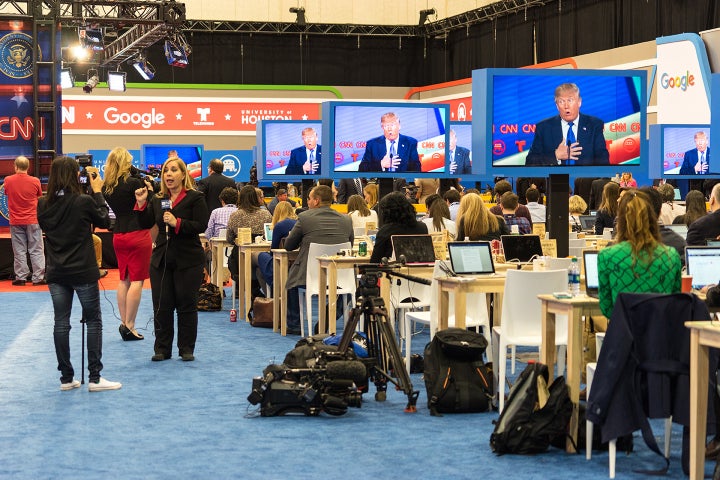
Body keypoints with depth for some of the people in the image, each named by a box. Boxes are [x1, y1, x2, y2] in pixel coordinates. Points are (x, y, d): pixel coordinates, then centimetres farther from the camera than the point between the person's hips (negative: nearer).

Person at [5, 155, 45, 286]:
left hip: (15, 222, 1)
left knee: (19, 251, 8)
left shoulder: (8, 180, -6)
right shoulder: (35, 181, -9)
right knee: (36, 250, 4)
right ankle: (38, 277, 2)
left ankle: (21, 277, 8)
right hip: (33, 220, -1)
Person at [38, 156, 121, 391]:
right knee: (93, 321, 7)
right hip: (83, 272, -4)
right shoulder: (84, 202, -15)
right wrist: (97, 192, 5)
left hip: (56, 273, 4)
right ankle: (94, 378, 6)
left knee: (61, 323, 9)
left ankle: (66, 378, 14)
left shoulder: (43, 205, -2)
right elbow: (105, 221, 0)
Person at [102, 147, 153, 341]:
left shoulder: (107, 187, 4)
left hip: (119, 235, 7)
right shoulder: (133, 183, -15)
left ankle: (124, 323, 13)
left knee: (124, 279, 13)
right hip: (138, 234, -7)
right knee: (137, 280, -3)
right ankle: (129, 326, -6)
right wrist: (149, 188, 3)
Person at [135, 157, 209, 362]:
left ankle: (186, 348, 12)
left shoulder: (195, 198, -4)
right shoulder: (157, 200, 12)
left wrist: (177, 223, -23)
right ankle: (162, 348, 13)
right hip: (161, 258, 5)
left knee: (186, 304, 3)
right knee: (161, 305, 5)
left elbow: (201, 225, -14)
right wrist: (141, 204, -6)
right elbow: (146, 224, 6)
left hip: (188, 260, -4)